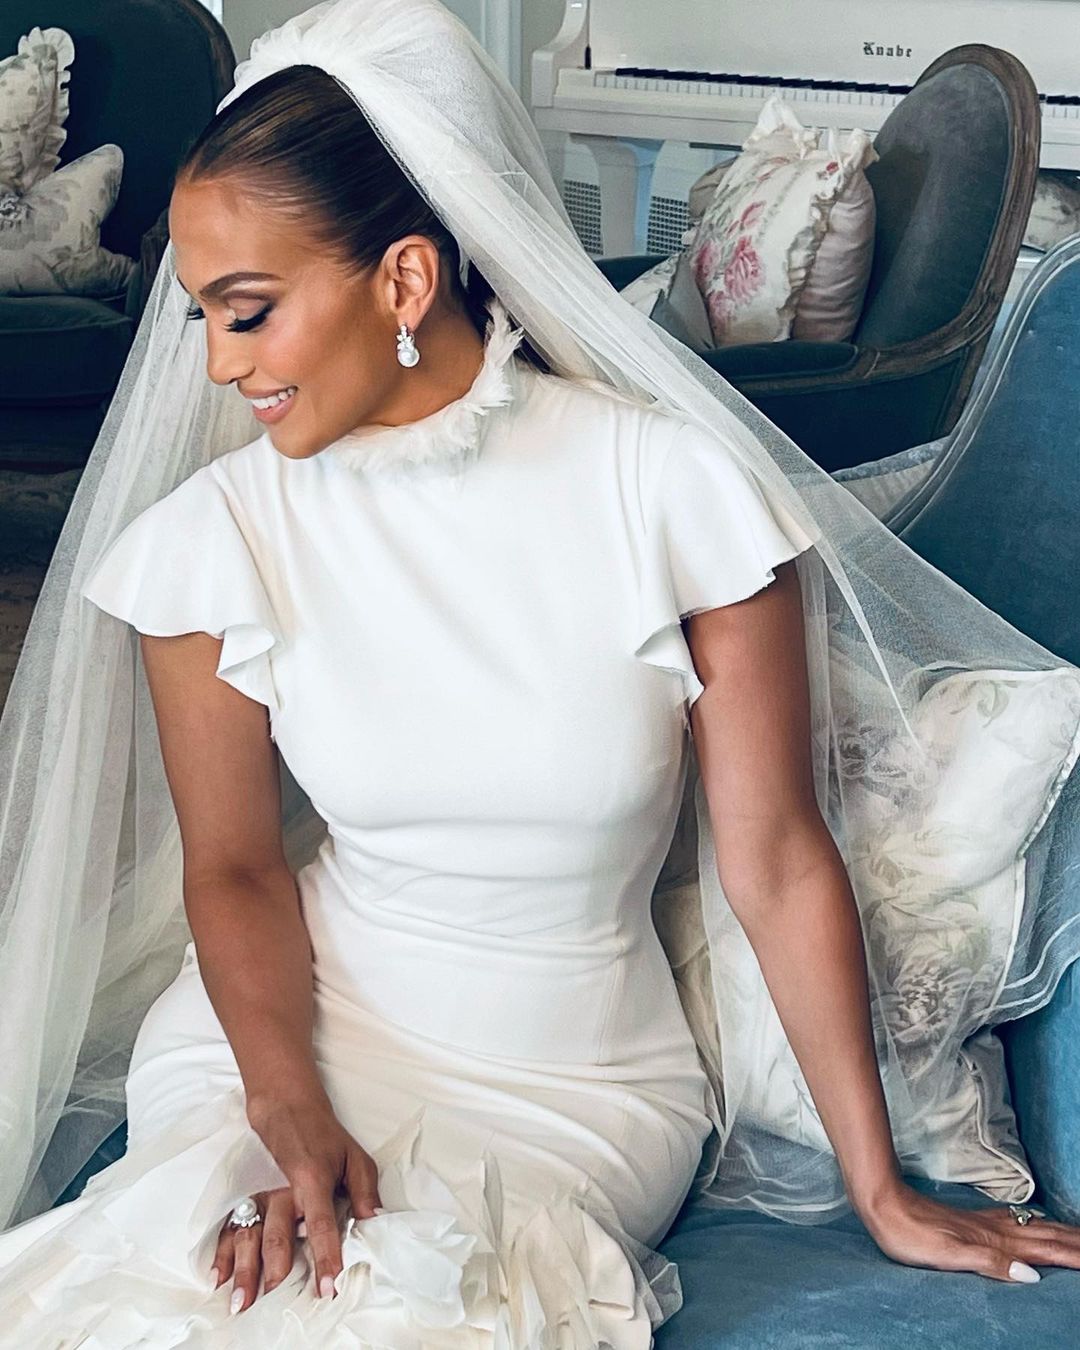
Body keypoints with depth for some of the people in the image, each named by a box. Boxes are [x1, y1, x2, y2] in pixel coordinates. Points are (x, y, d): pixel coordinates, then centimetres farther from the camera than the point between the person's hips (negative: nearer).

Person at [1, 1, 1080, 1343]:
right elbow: (234, 864, -1)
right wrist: (292, 1115, -20)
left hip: (583, 1081, -1)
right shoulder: (221, 532, -7)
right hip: (296, 1028, 2)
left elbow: (777, 862, -9)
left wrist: (883, 1194, -4)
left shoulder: (675, 487, -14)